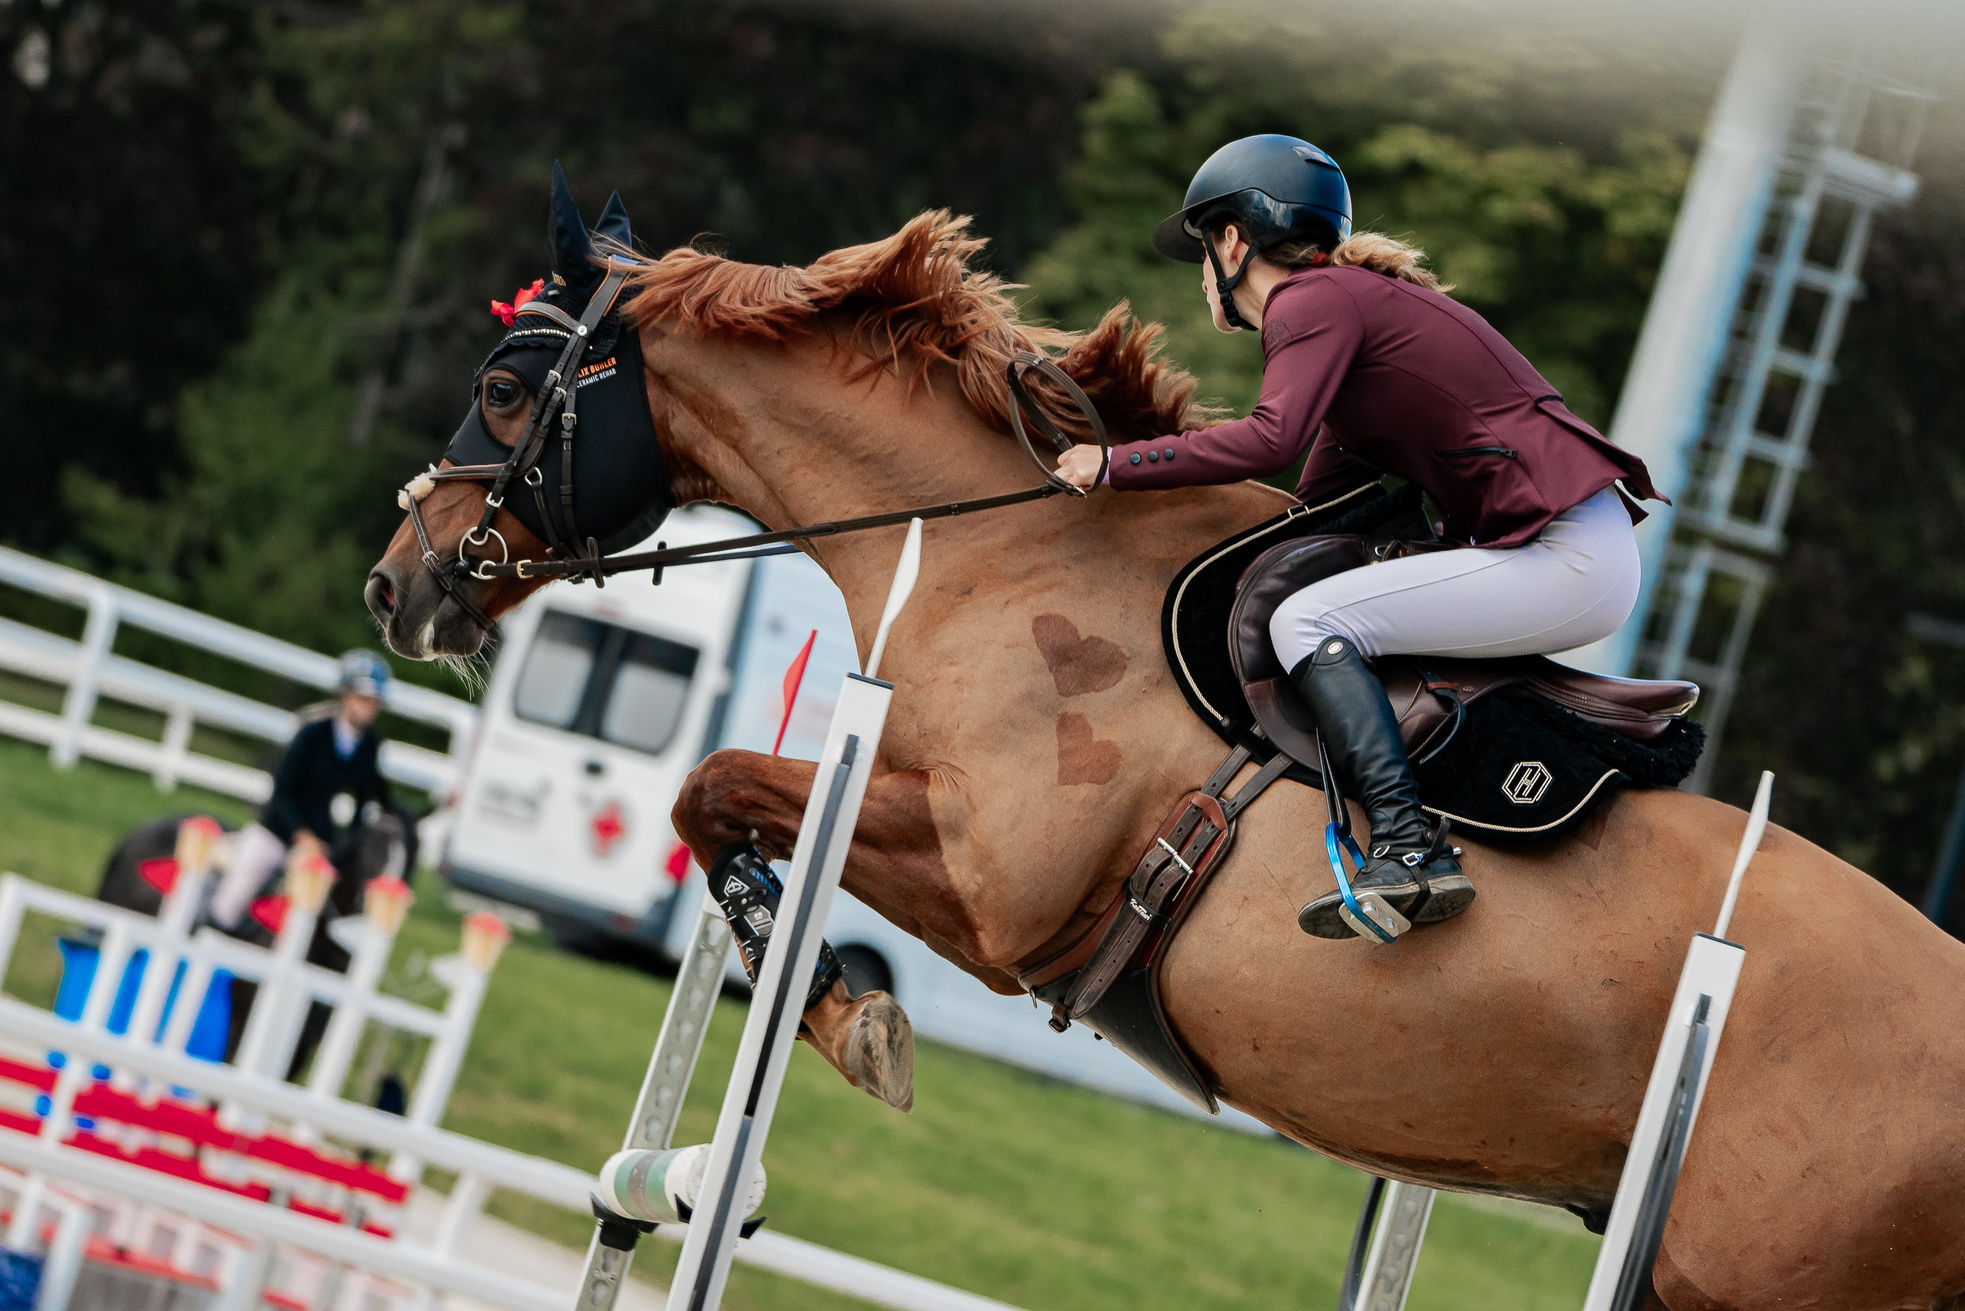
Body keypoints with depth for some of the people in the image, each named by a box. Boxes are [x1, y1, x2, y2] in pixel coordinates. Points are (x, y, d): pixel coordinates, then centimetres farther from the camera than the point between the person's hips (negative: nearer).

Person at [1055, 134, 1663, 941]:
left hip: (1567, 562, -10)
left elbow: (1270, 440, -25)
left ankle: (1410, 851, -25)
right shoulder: (1348, 299, 21)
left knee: (1307, 621, -14)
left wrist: (1115, 466, -16)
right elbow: (1323, 499, 25)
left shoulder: (1312, 301, -7)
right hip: (1580, 557, 10)